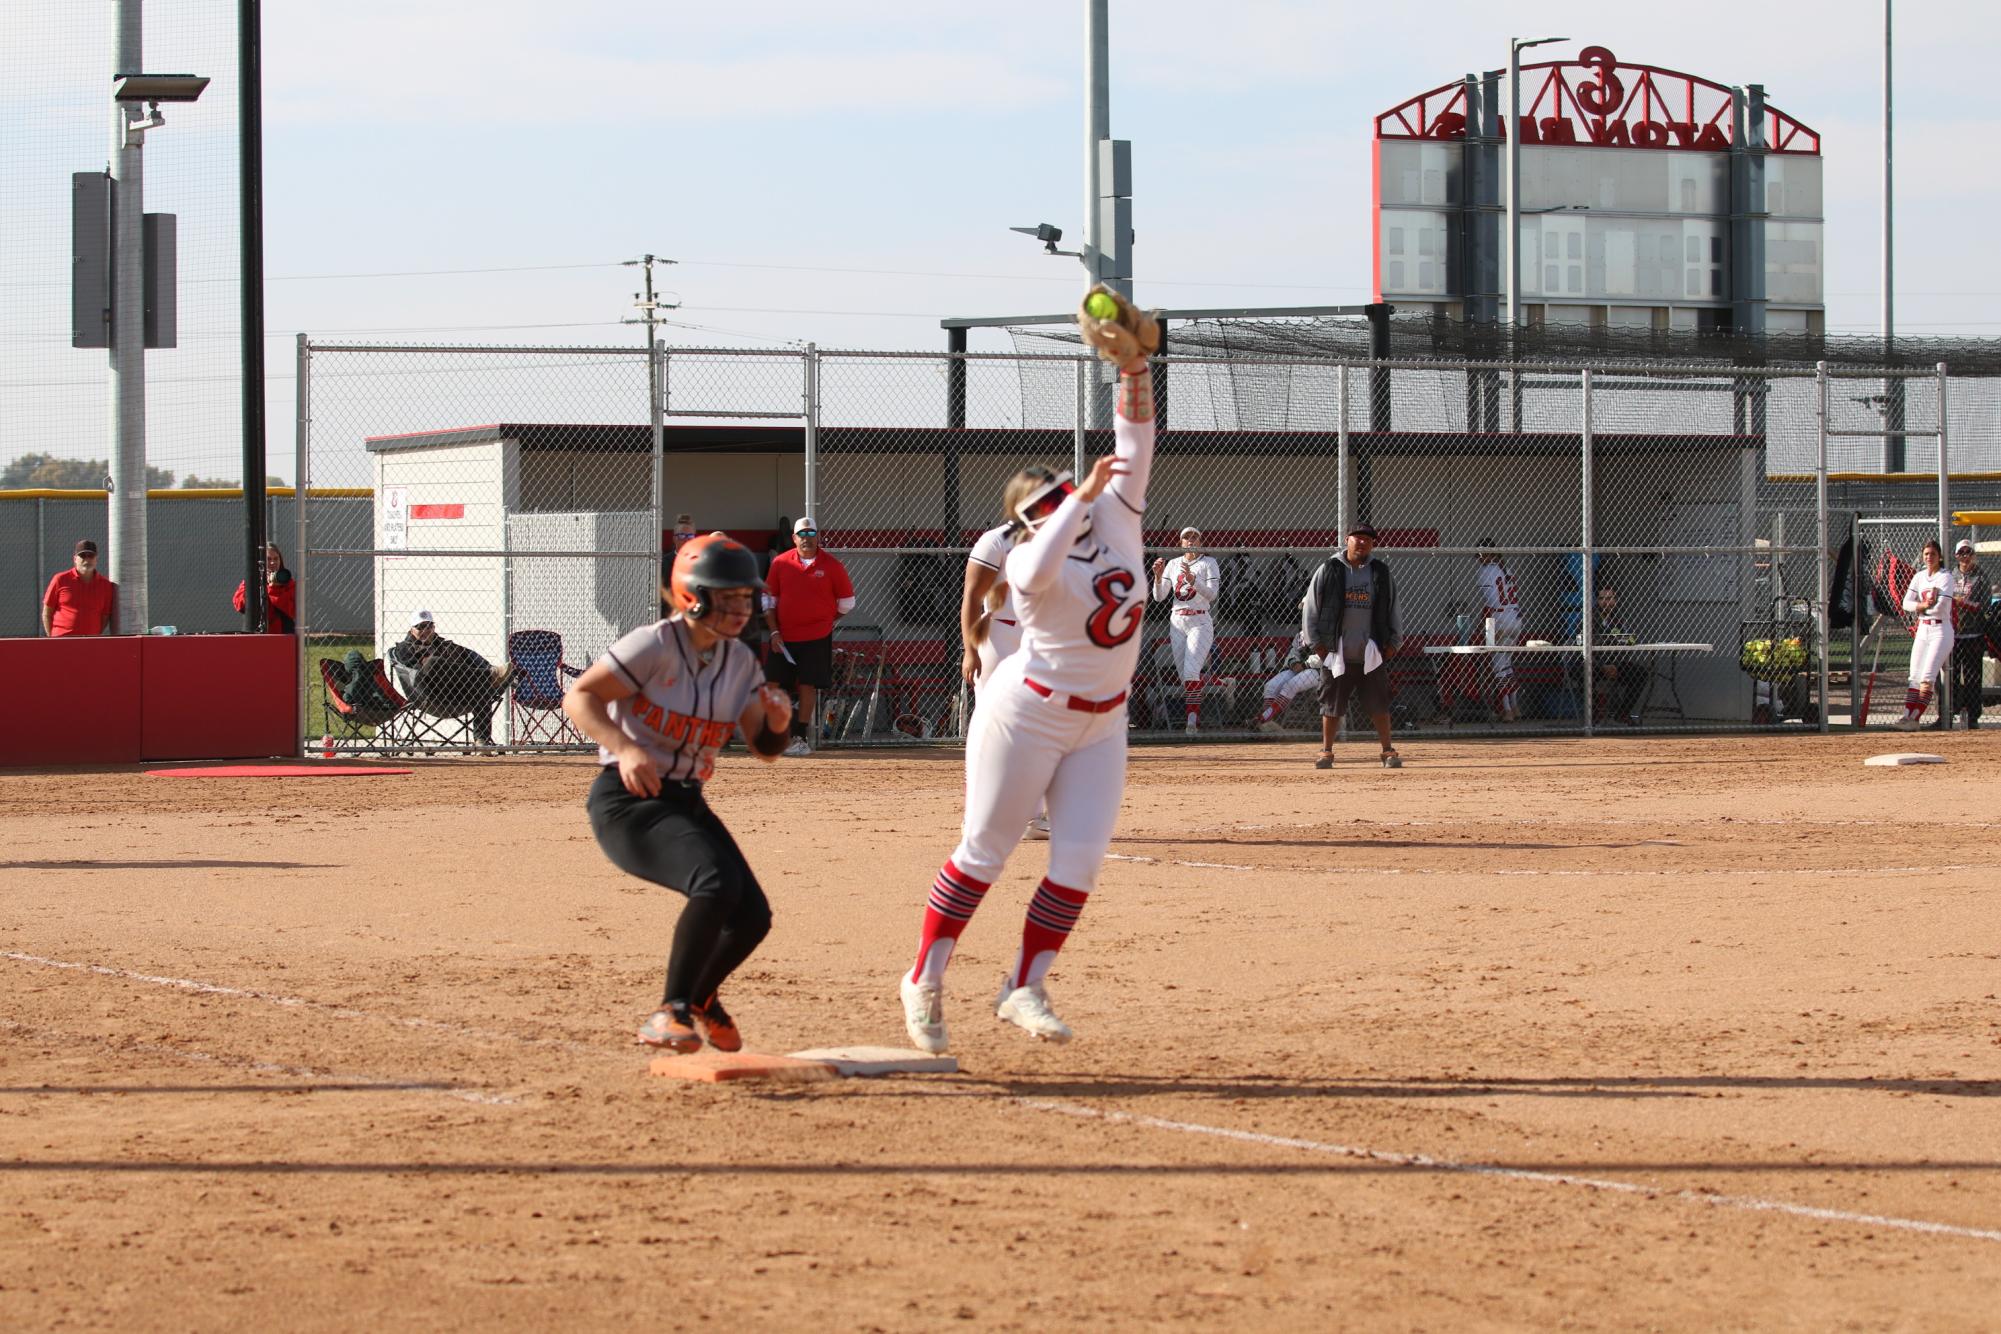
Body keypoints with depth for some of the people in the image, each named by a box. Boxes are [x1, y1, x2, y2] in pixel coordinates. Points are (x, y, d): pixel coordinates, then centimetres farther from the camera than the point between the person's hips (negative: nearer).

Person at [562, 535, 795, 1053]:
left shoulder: (740, 663, 7)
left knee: (752, 914, 0)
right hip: (626, 799, -8)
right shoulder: (655, 646, -15)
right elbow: (578, 697, -17)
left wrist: (778, 722, -14)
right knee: (715, 884, -29)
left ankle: (700, 1000, 29)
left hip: (686, 803, 8)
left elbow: (764, 748, 9)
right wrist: (624, 749, -31)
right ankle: (672, 1010, -18)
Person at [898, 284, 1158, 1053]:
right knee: (984, 853, 1)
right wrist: (1085, 493, -39)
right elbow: (1039, 571, -44)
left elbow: (1134, 440, -6)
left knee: (1080, 865, -3)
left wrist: (1134, 367, -19)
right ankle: (925, 980, 12)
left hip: (1101, 723, 6)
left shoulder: (1116, 520, -1)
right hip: (1029, 713, -6)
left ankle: (1024, 990, 5)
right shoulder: (1030, 562, -19)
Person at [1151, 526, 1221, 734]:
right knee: (1183, 673, 2)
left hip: (1200, 622, -5)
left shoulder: (1208, 563, 1)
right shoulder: (1173, 565, 13)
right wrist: (1158, 576, -9)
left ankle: (1192, 717, -23)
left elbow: (1212, 594, -11)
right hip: (1177, 622, 5)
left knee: (1191, 671, -20)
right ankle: (1196, 718, 9)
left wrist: (1192, 579, -25)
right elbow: (1160, 596, 9)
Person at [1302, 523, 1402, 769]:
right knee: (1332, 705, 2)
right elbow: (1310, 607, 3)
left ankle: (1388, 751, 10)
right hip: (1336, 653, -1)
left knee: (1379, 705, 2)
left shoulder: (1381, 573, 8)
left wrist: (1392, 642, 7)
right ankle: (1326, 751, 12)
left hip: (1371, 653, 1)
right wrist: (1316, 642, -1)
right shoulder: (1328, 570, 1)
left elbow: (1392, 610, 14)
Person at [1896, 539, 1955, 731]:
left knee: (1927, 677, -14)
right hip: (1922, 630, 7)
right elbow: (1906, 603, 4)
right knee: (1915, 676, 1)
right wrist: (1923, 605, -14)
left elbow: (1942, 607, -15)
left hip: (1941, 630, -7)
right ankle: (1907, 715, -3)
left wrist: (1920, 608, -2)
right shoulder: (1919, 577, 12)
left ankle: (1915, 718, -18)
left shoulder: (1946, 577, -6)